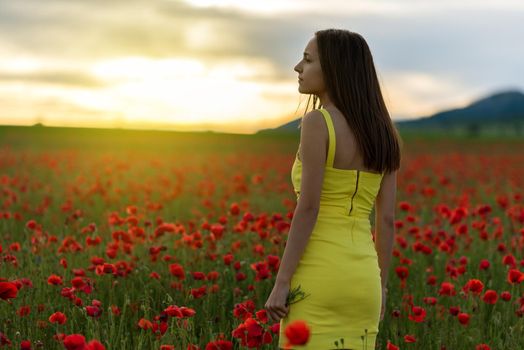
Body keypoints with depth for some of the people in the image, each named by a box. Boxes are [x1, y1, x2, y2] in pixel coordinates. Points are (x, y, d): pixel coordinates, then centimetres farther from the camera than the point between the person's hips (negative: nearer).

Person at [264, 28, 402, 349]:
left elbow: (308, 209, -16)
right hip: (362, 280, 7)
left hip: (319, 278, -7)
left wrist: (281, 283, -13)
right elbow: (387, 220, 11)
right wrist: (381, 287, 18)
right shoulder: (382, 134, 11)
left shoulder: (317, 122, -10)